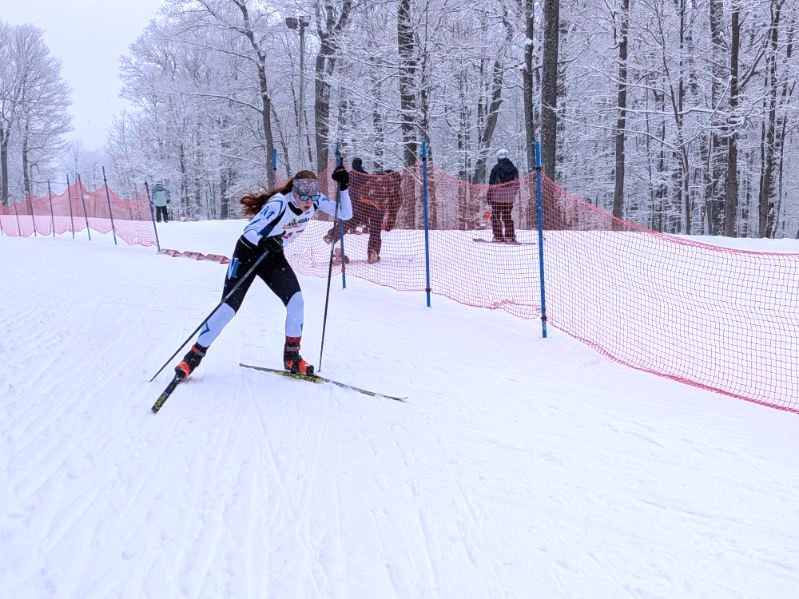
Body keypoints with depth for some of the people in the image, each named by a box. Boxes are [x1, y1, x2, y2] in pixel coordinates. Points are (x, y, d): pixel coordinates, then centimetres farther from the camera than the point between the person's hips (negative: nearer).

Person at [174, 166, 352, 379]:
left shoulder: (315, 201, -15)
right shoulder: (279, 204, -32)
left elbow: (345, 214, -12)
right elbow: (250, 230, -34)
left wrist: (343, 187, -26)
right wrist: (263, 242, -55)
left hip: (274, 256, 5)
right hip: (249, 253, -5)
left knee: (296, 301, -16)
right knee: (228, 308, -8)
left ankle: (292, 357, 0)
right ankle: (194, 356, 7)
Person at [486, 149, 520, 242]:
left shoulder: (496, 168, -8)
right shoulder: (514, 168, 7)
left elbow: (491, 183, -7)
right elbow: (517, 184, 13)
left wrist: (489, 196, -1)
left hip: (497, 197, -4)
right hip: (509, 198, 4)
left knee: (495, 216, 5)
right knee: (507, 217, 13)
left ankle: (498, 236, -1)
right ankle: (510, 237, 8)